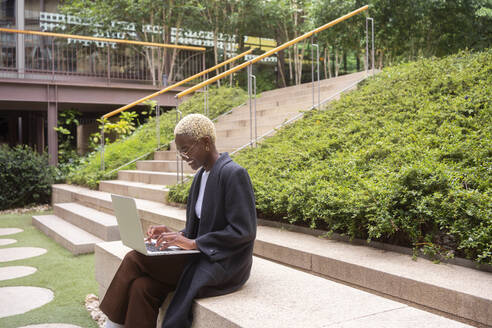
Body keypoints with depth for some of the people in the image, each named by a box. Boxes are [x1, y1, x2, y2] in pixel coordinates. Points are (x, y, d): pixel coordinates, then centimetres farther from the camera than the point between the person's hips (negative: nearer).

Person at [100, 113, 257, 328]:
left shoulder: (233, 174, -16)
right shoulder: (201, 176, 12)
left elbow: (243, 231, -20)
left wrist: (193, 243, -21)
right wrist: (175, 235, 0)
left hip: (223, 266, -8)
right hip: (202, 256, 8)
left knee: (134, 260, -13)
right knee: (142, 288, -15)